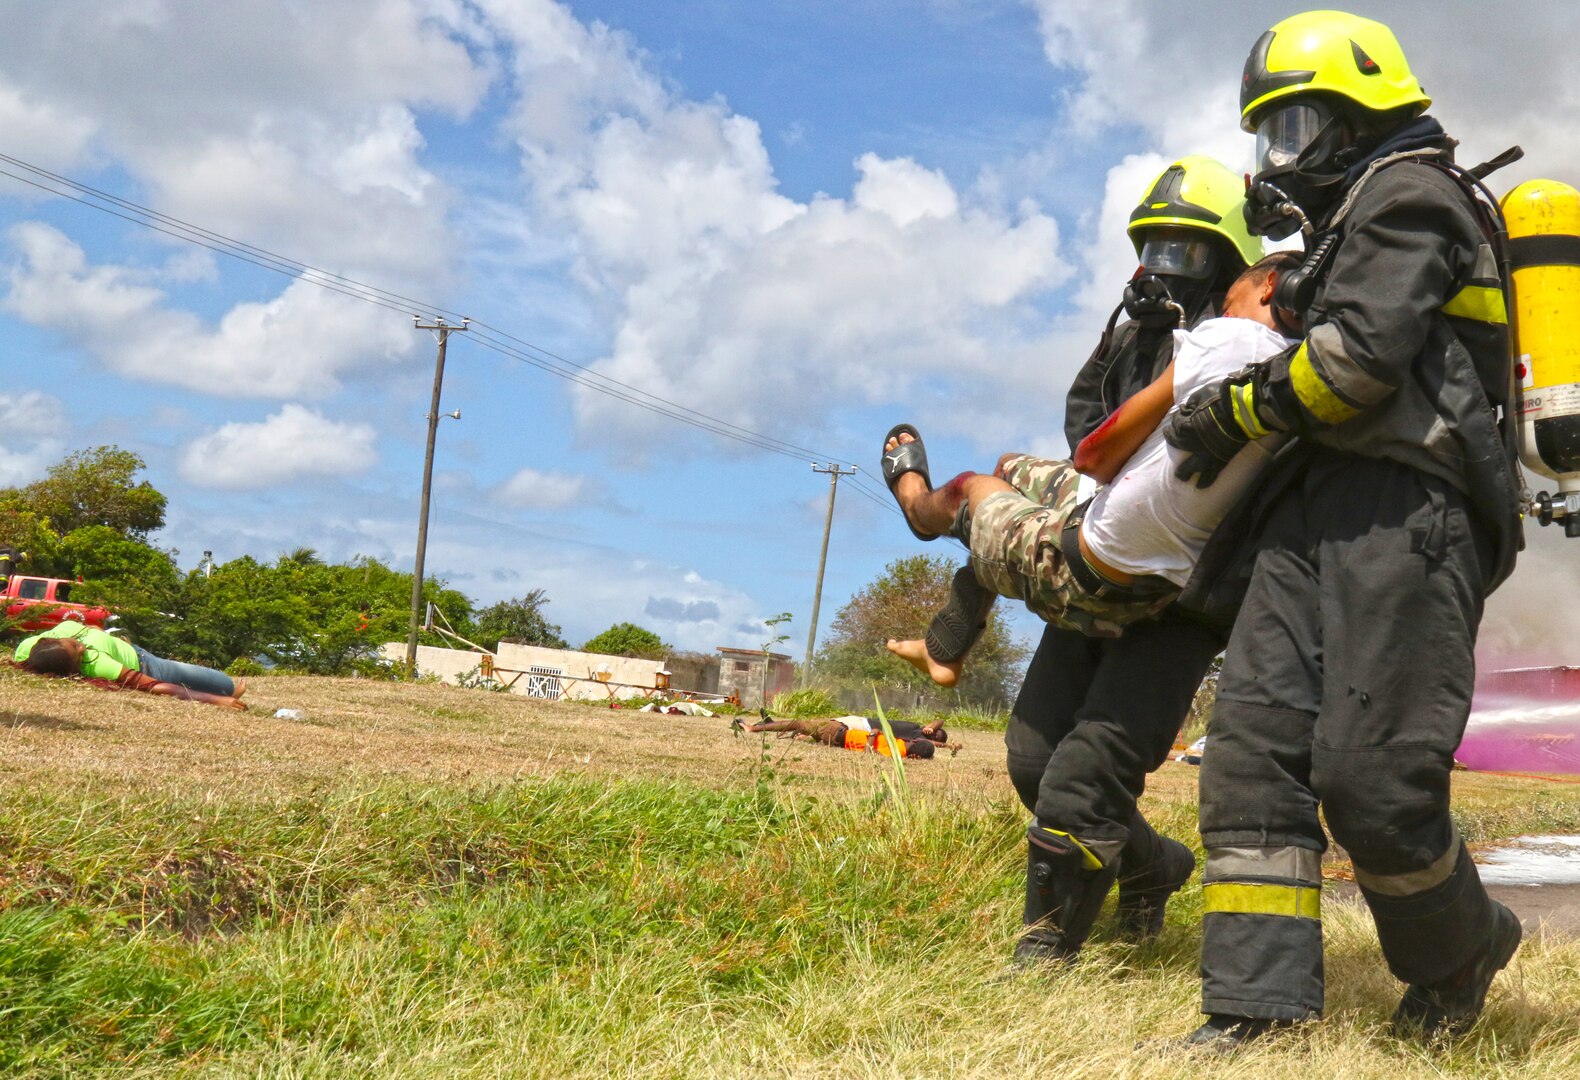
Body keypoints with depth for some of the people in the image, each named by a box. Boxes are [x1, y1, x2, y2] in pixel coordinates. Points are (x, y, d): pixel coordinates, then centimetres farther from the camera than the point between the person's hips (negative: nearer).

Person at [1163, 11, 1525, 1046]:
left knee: (1370, 776, -13)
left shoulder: (1407, 188, 0)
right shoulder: (1354, 223, 31)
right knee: (1256, 744, -5)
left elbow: (1362, 354, -13)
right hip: (1319, 512, 10)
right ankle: (1256, 1008, -7)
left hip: (1402, 509, -10)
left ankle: (1459, 956, 14)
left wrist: (1240, 412, -4)